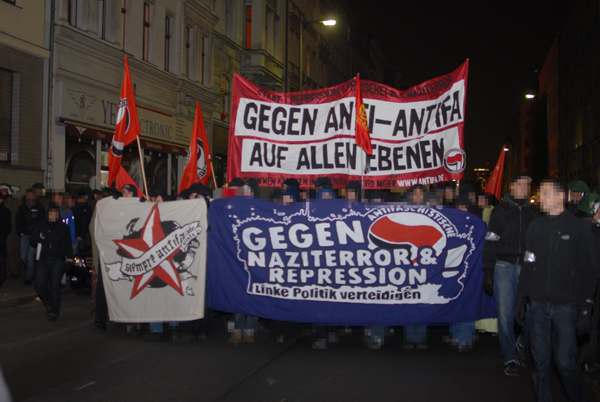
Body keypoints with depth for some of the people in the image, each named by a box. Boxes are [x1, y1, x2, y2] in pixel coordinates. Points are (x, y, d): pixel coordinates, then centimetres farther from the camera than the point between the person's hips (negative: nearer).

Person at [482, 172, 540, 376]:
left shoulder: (533, 212, 13)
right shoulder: (500, 211, 6)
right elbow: (490, 243, 3)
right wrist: (488, 273, -3)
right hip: (504, 267, -1)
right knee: (505, 315, -2)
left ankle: (522, 345, 23)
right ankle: (510, 358, 10)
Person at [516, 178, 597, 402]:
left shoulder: (579, 228, -1)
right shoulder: (536, 226, 11)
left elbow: (588, 271, -1)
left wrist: (585, 309, -7)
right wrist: (522, 298, 11)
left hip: (566, 307, -4)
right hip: (538, 305, 4)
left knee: (565, 362, -5)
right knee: (541, 362, 6)